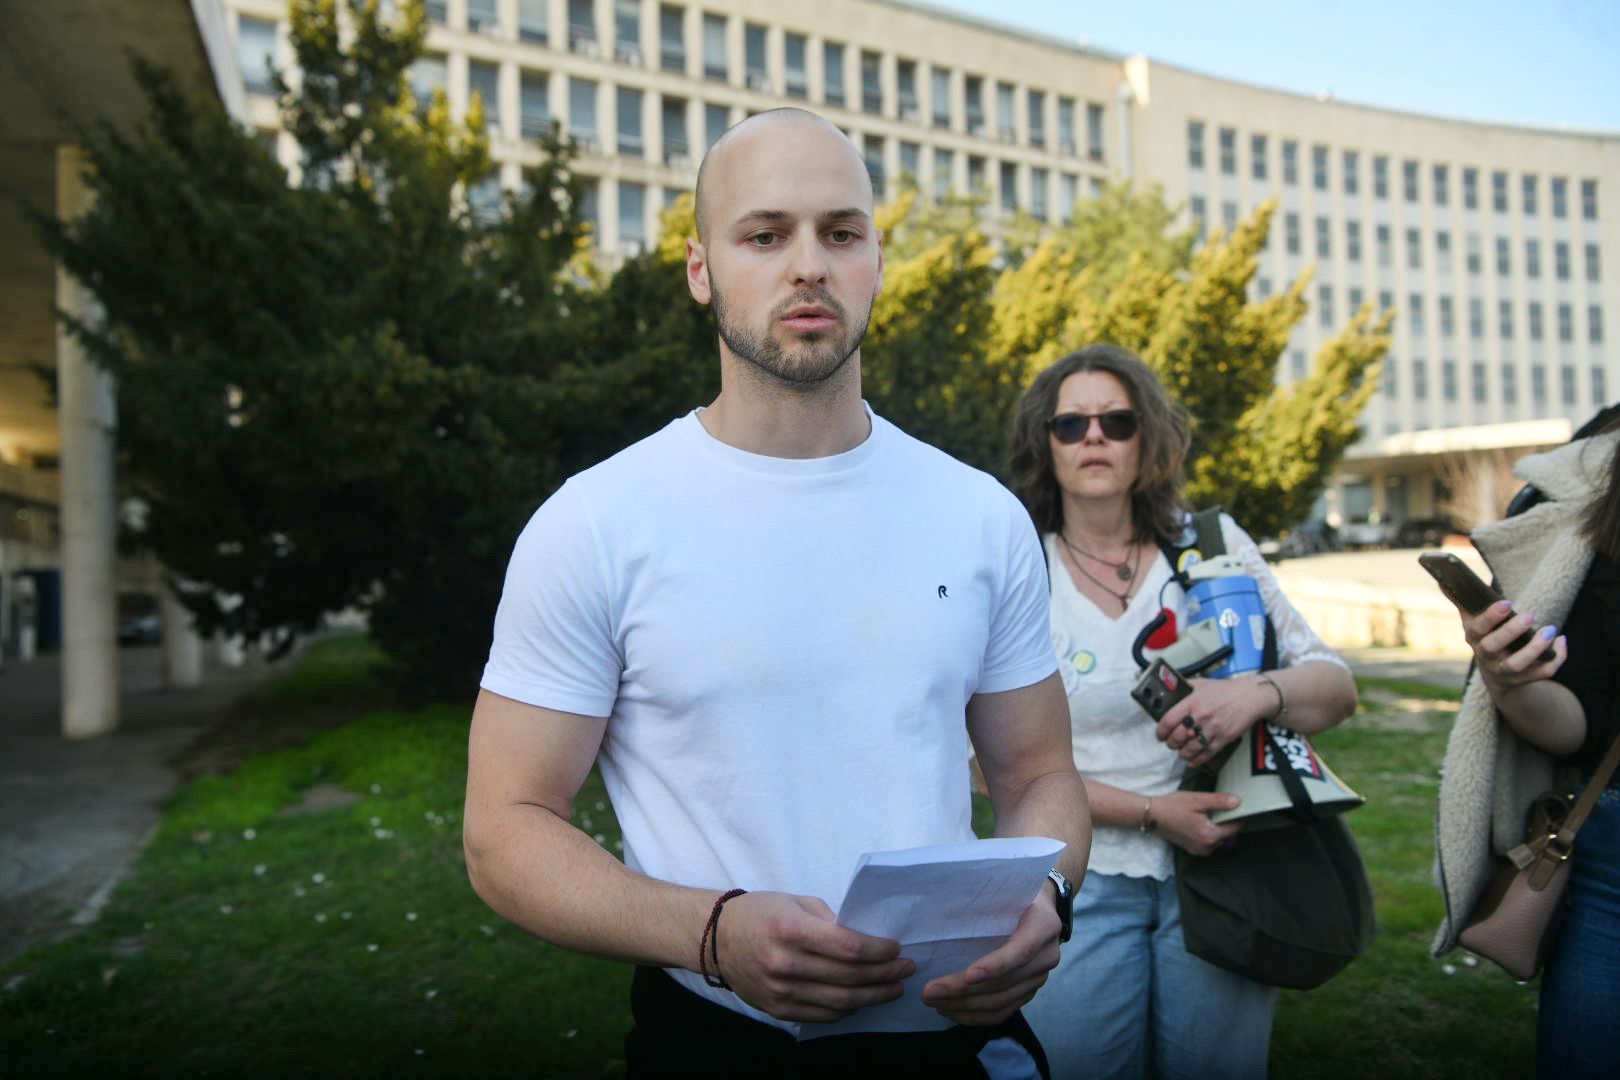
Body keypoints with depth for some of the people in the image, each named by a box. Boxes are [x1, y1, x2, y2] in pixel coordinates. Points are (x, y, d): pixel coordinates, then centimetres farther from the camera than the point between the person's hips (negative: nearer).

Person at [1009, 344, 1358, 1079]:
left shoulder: (1212, 543, 1)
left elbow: (1336, 687, 0)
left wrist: (1260, 691, -23)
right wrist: (1151, 813, -16)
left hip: (1219, 866, 1)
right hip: (1081, 877, -1)